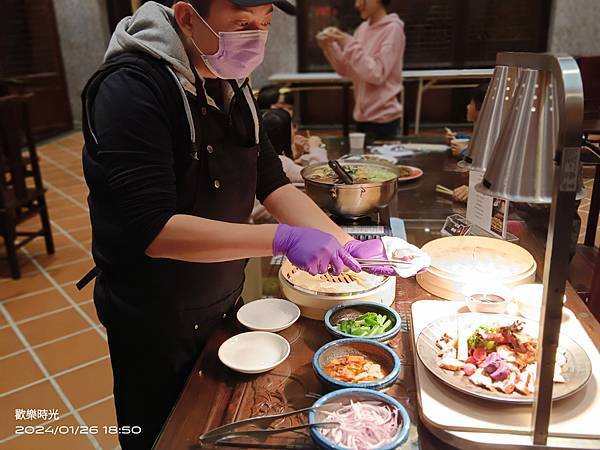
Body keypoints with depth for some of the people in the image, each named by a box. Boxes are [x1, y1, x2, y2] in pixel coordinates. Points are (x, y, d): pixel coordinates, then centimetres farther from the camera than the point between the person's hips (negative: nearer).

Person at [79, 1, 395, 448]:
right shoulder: (132, 88, -24)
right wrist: (282, 239, -36)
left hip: (223, 304, 7)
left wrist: (345, 244, -10)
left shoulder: (230, 85, 1)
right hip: (156, 325, -7)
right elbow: (152, 229, -31)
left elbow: (272, 182, 1)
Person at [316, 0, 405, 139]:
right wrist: (329, 47, -5)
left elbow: (377, 74, -19)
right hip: (362, 117, 7)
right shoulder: (363, 28, 9)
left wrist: (348, 44, -19)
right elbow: (347, 70, 10)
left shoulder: (392, 29, -12)